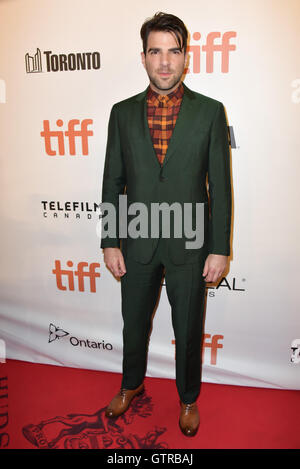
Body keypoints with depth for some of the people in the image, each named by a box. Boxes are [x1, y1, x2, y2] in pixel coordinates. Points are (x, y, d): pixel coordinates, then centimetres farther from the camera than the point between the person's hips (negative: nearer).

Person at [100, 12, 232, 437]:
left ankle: (188, 398, 42)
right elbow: (112, 183, 3)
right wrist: (110, 242, -1)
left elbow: (221, 186, -4)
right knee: (134, 323, 20)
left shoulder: (210, 112, -3)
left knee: (189, 330, 15)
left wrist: (220, 248, -7)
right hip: (137, 244, 2)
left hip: (189, 245, -1)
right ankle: (131, 385, 49)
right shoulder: (123, 113, 2)